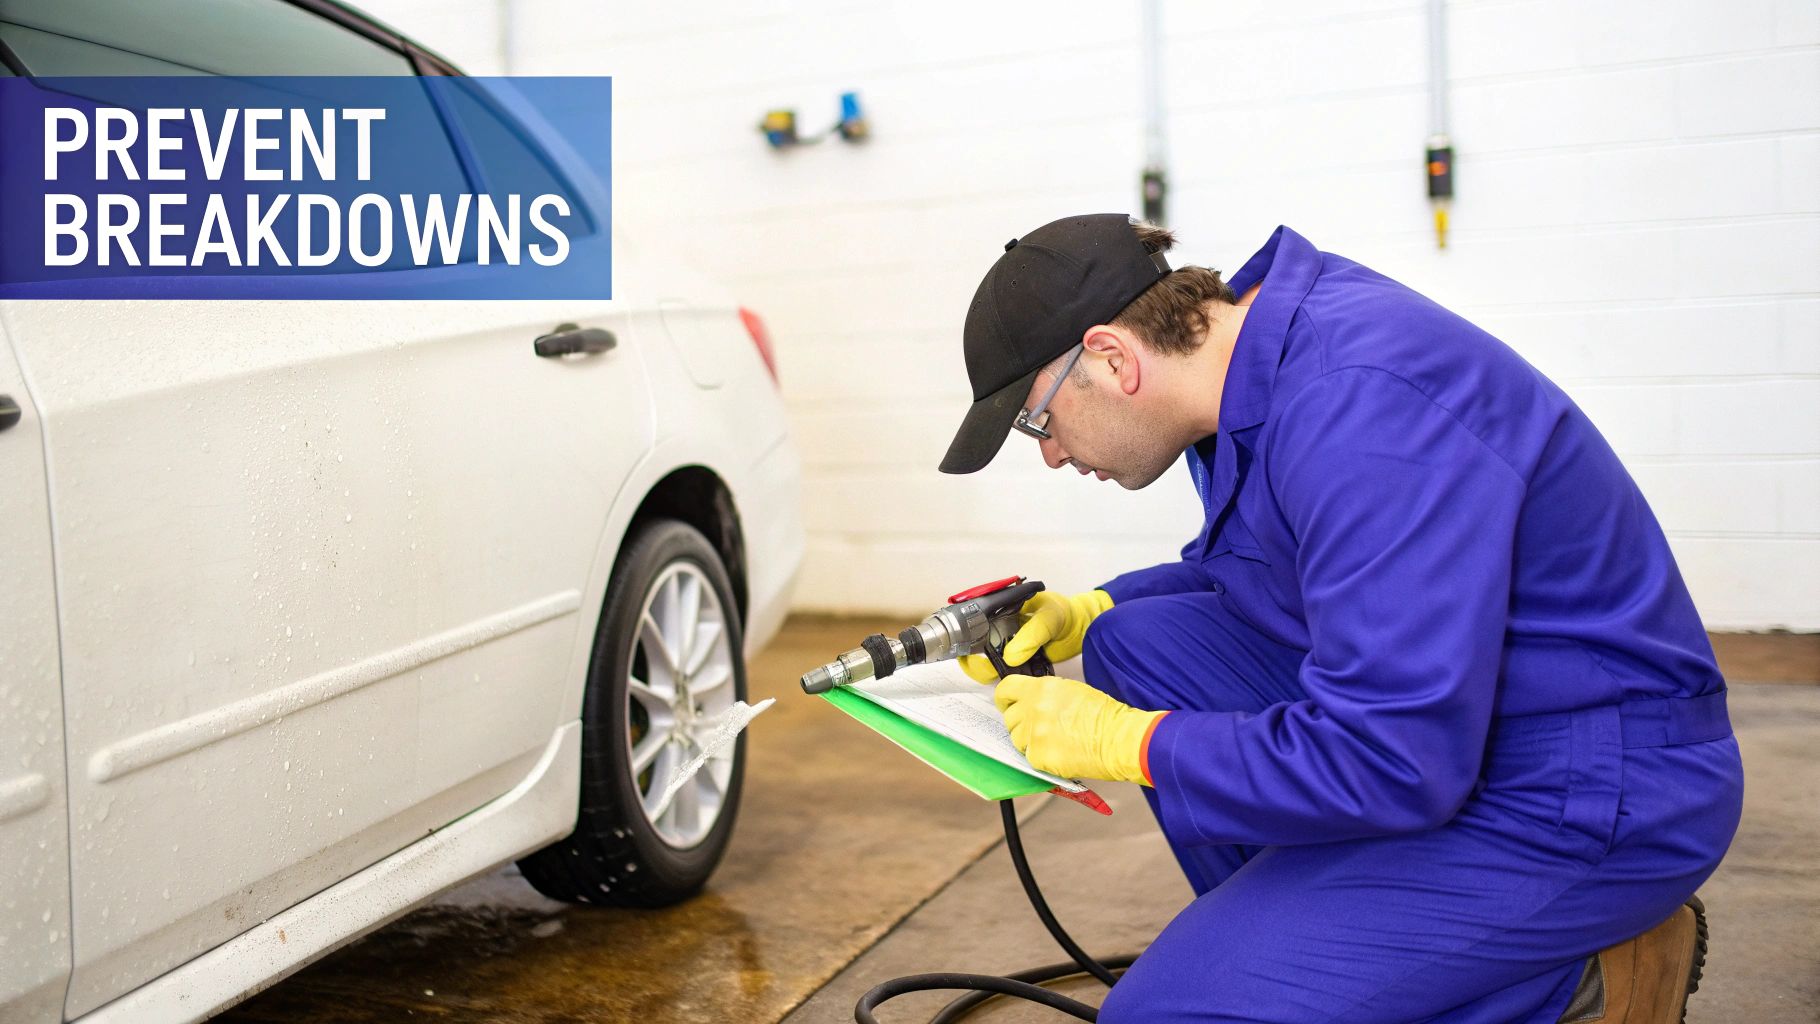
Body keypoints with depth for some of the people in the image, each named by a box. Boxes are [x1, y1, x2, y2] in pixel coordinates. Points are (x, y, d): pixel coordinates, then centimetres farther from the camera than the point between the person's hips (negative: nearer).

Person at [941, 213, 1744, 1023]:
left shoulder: (1358, 408, -27)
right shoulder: (1265, 352, 3)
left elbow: (1395, 763, -29)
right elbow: (1244, 569, 22)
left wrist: (1123, 741, -18)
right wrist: (1090, 613, 7)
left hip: (1594, 793, -9)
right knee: (1134, 644, 4)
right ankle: (1303, 938, 8)